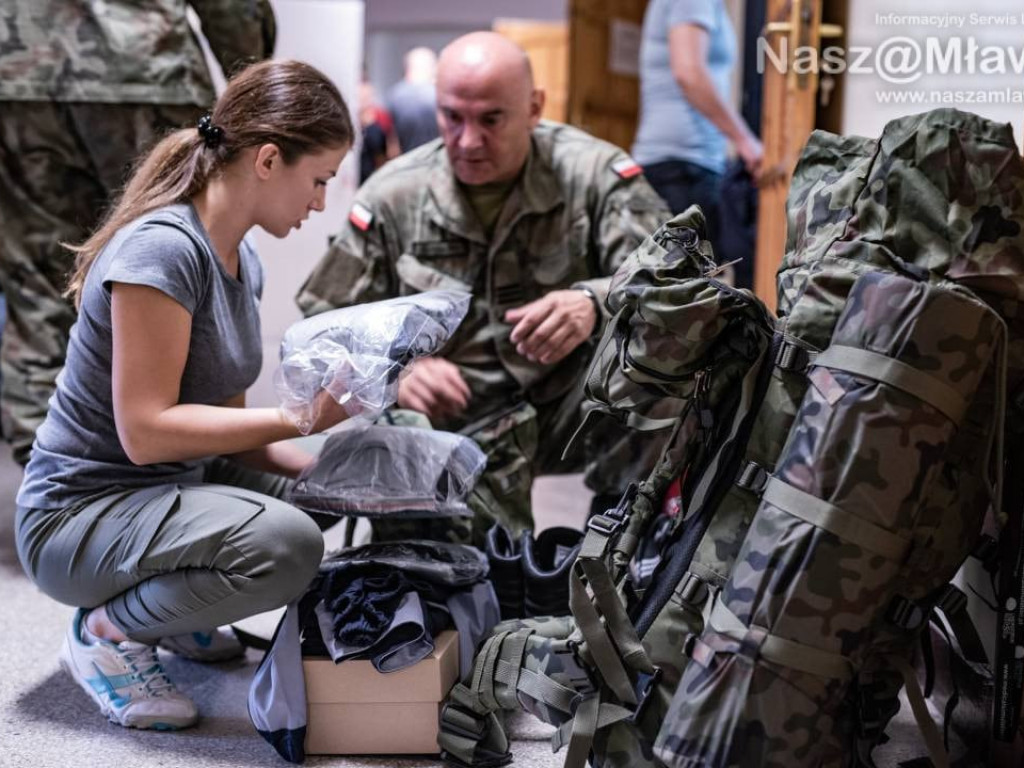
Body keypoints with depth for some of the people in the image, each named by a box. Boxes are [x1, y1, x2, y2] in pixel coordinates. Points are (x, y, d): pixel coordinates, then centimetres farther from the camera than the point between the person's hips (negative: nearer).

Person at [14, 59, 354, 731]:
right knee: (286, 546, -31)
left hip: (176, 484, 9)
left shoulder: (243, 262, 6)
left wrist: (315, 463, -8)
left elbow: (222, 420, 7)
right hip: (79, 513, -9)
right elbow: (145, 431, -25)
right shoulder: (162, 248, -21)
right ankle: (109, 630, -6)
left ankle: (172, 608, 13)